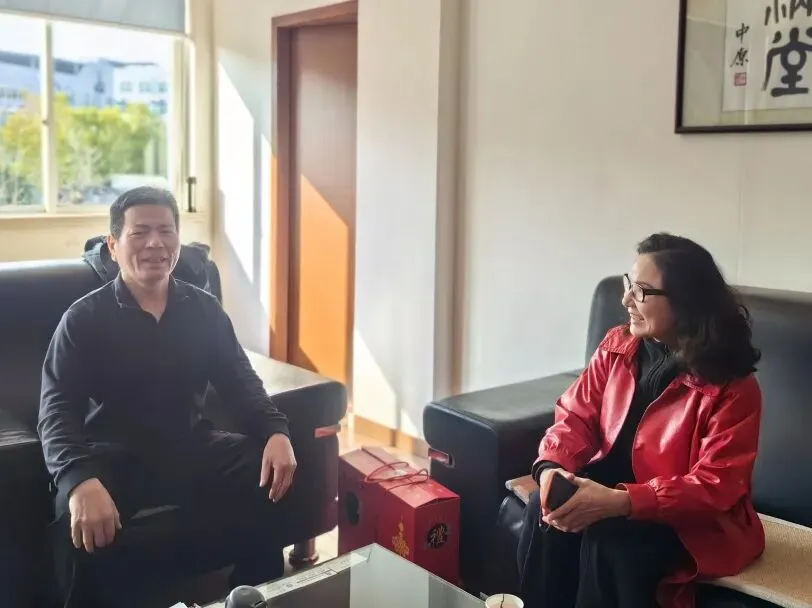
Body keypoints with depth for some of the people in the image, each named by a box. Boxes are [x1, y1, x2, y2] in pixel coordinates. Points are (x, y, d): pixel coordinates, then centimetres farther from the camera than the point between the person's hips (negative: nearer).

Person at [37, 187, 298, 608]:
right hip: (116, 456, -3)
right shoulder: (84, 319, -4)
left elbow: (240, 382, 8)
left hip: (192, 446, 3)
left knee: (270, 482, -21)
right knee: (80, 522, -34)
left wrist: (275, 431, -15)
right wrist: (81, 479, -35)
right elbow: (57, 411, -13)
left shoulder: (204, 309, 8)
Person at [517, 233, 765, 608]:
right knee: (547, 510, -24)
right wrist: (553, 466, -24)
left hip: (694, 519, -4)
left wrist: (620, 502, -36)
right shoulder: (617, 346, 0)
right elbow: (577, 414, -1)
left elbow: (713, 487, -24)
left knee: (609, 540, -31)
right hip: (612, 488, 5)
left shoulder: (732, 386, -19)